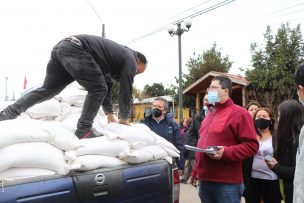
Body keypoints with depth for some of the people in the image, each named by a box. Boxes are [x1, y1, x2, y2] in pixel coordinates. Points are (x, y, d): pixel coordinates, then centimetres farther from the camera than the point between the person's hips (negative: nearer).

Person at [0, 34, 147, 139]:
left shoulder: (117, 60, 30)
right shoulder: (130, 59, 6)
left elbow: (106, 86, 30)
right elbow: (126, 90, 3)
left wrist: (110, 115, 30)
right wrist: (124, 119, 14)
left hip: (61, 48, 10)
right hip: (76, 49, -10)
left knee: (47, 89, 13)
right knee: (97, 89, -5)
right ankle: (83, 130, -5)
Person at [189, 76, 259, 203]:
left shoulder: (239, 113, -8)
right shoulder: (210, 113, 16)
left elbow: (252, 146, -13)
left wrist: (226, 152, -25)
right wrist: (195, 172, 20)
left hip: (227, 183, -7)